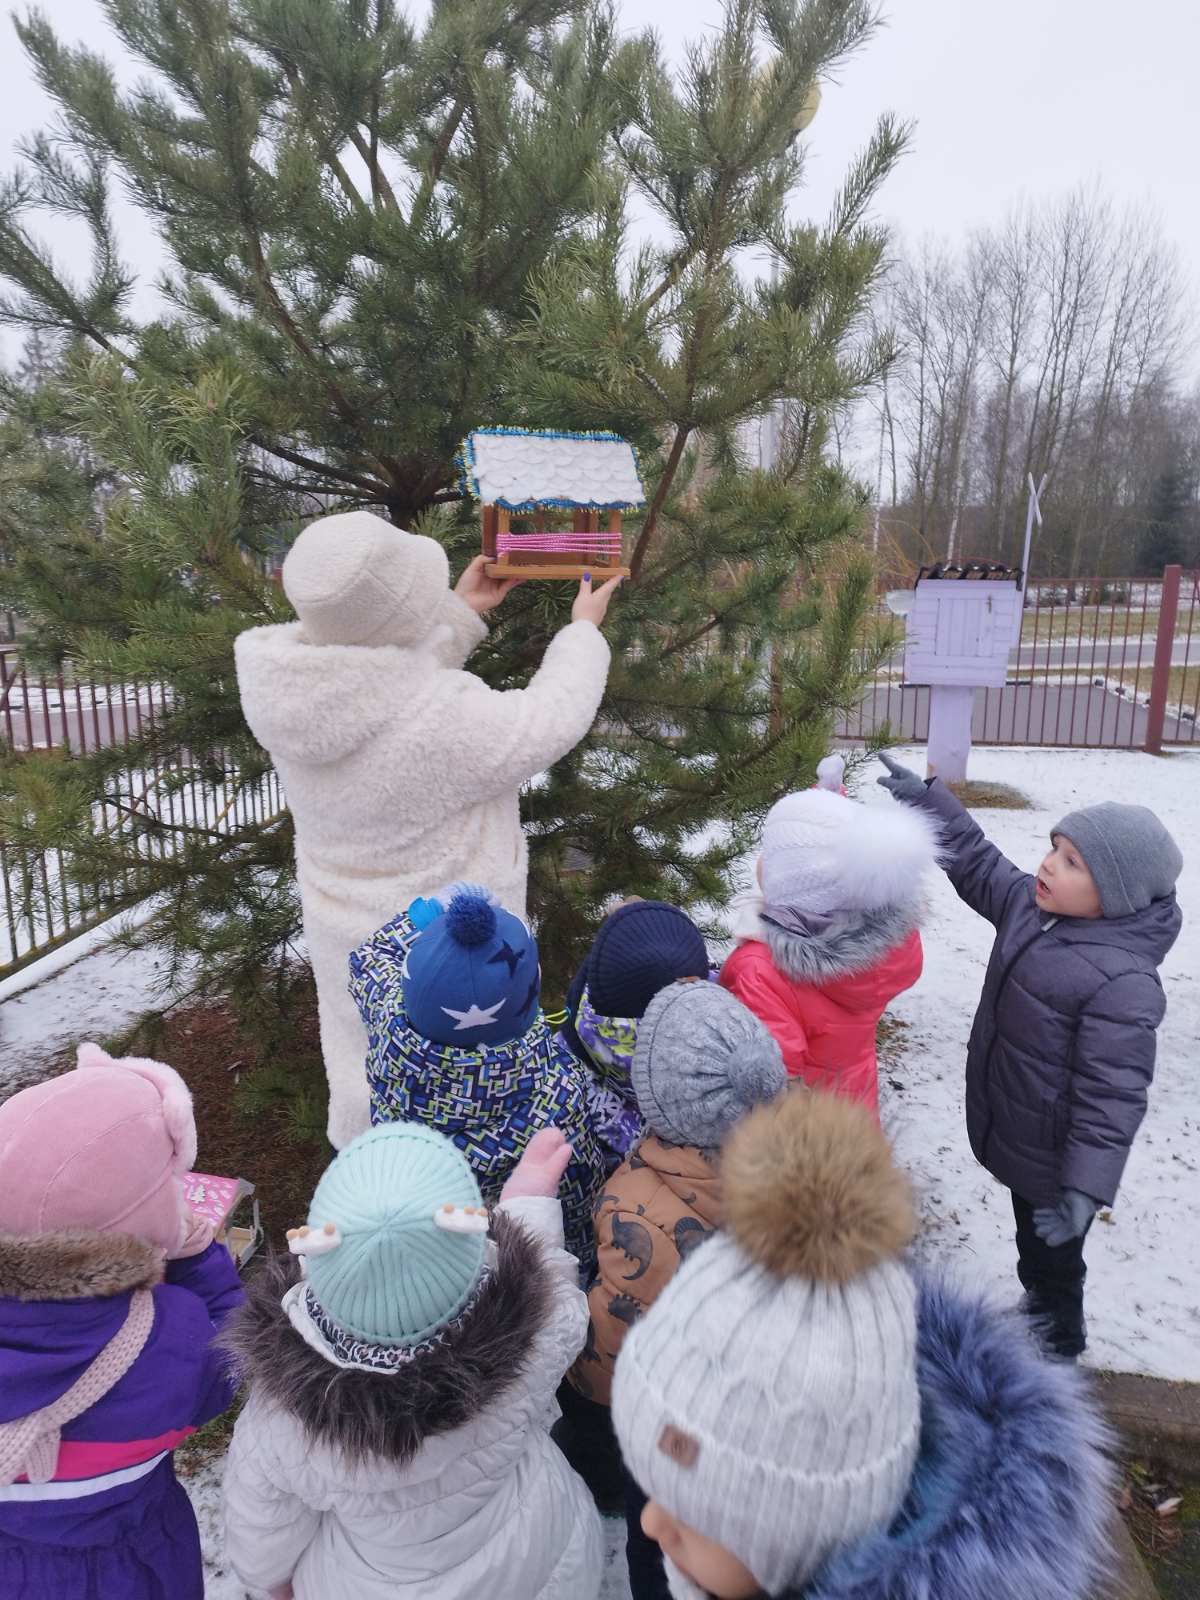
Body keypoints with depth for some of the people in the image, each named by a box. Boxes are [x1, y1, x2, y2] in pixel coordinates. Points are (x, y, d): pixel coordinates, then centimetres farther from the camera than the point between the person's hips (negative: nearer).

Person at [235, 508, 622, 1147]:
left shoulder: (291, 684, -14)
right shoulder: (442, 721, -35)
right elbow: (550, 720, -17)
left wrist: (461, 613, 7)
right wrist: (584, 629, 0)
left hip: (350, 935, 7)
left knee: (370, 1075, 28)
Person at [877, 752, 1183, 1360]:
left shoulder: (1123, 981, -31)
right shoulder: (1032, 907, -8)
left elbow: (1111, 1096, -30)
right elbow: (977, 863, 6)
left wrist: (1085, 1188, -31)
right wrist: (925, 799, 1)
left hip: (1052, 1159, -8)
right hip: (1015, 1138, 8)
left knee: (1053, 1262, 17)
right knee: (1031, 1248, 31)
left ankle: (1055, 1353, 41)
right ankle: (1035, 1311, 54)